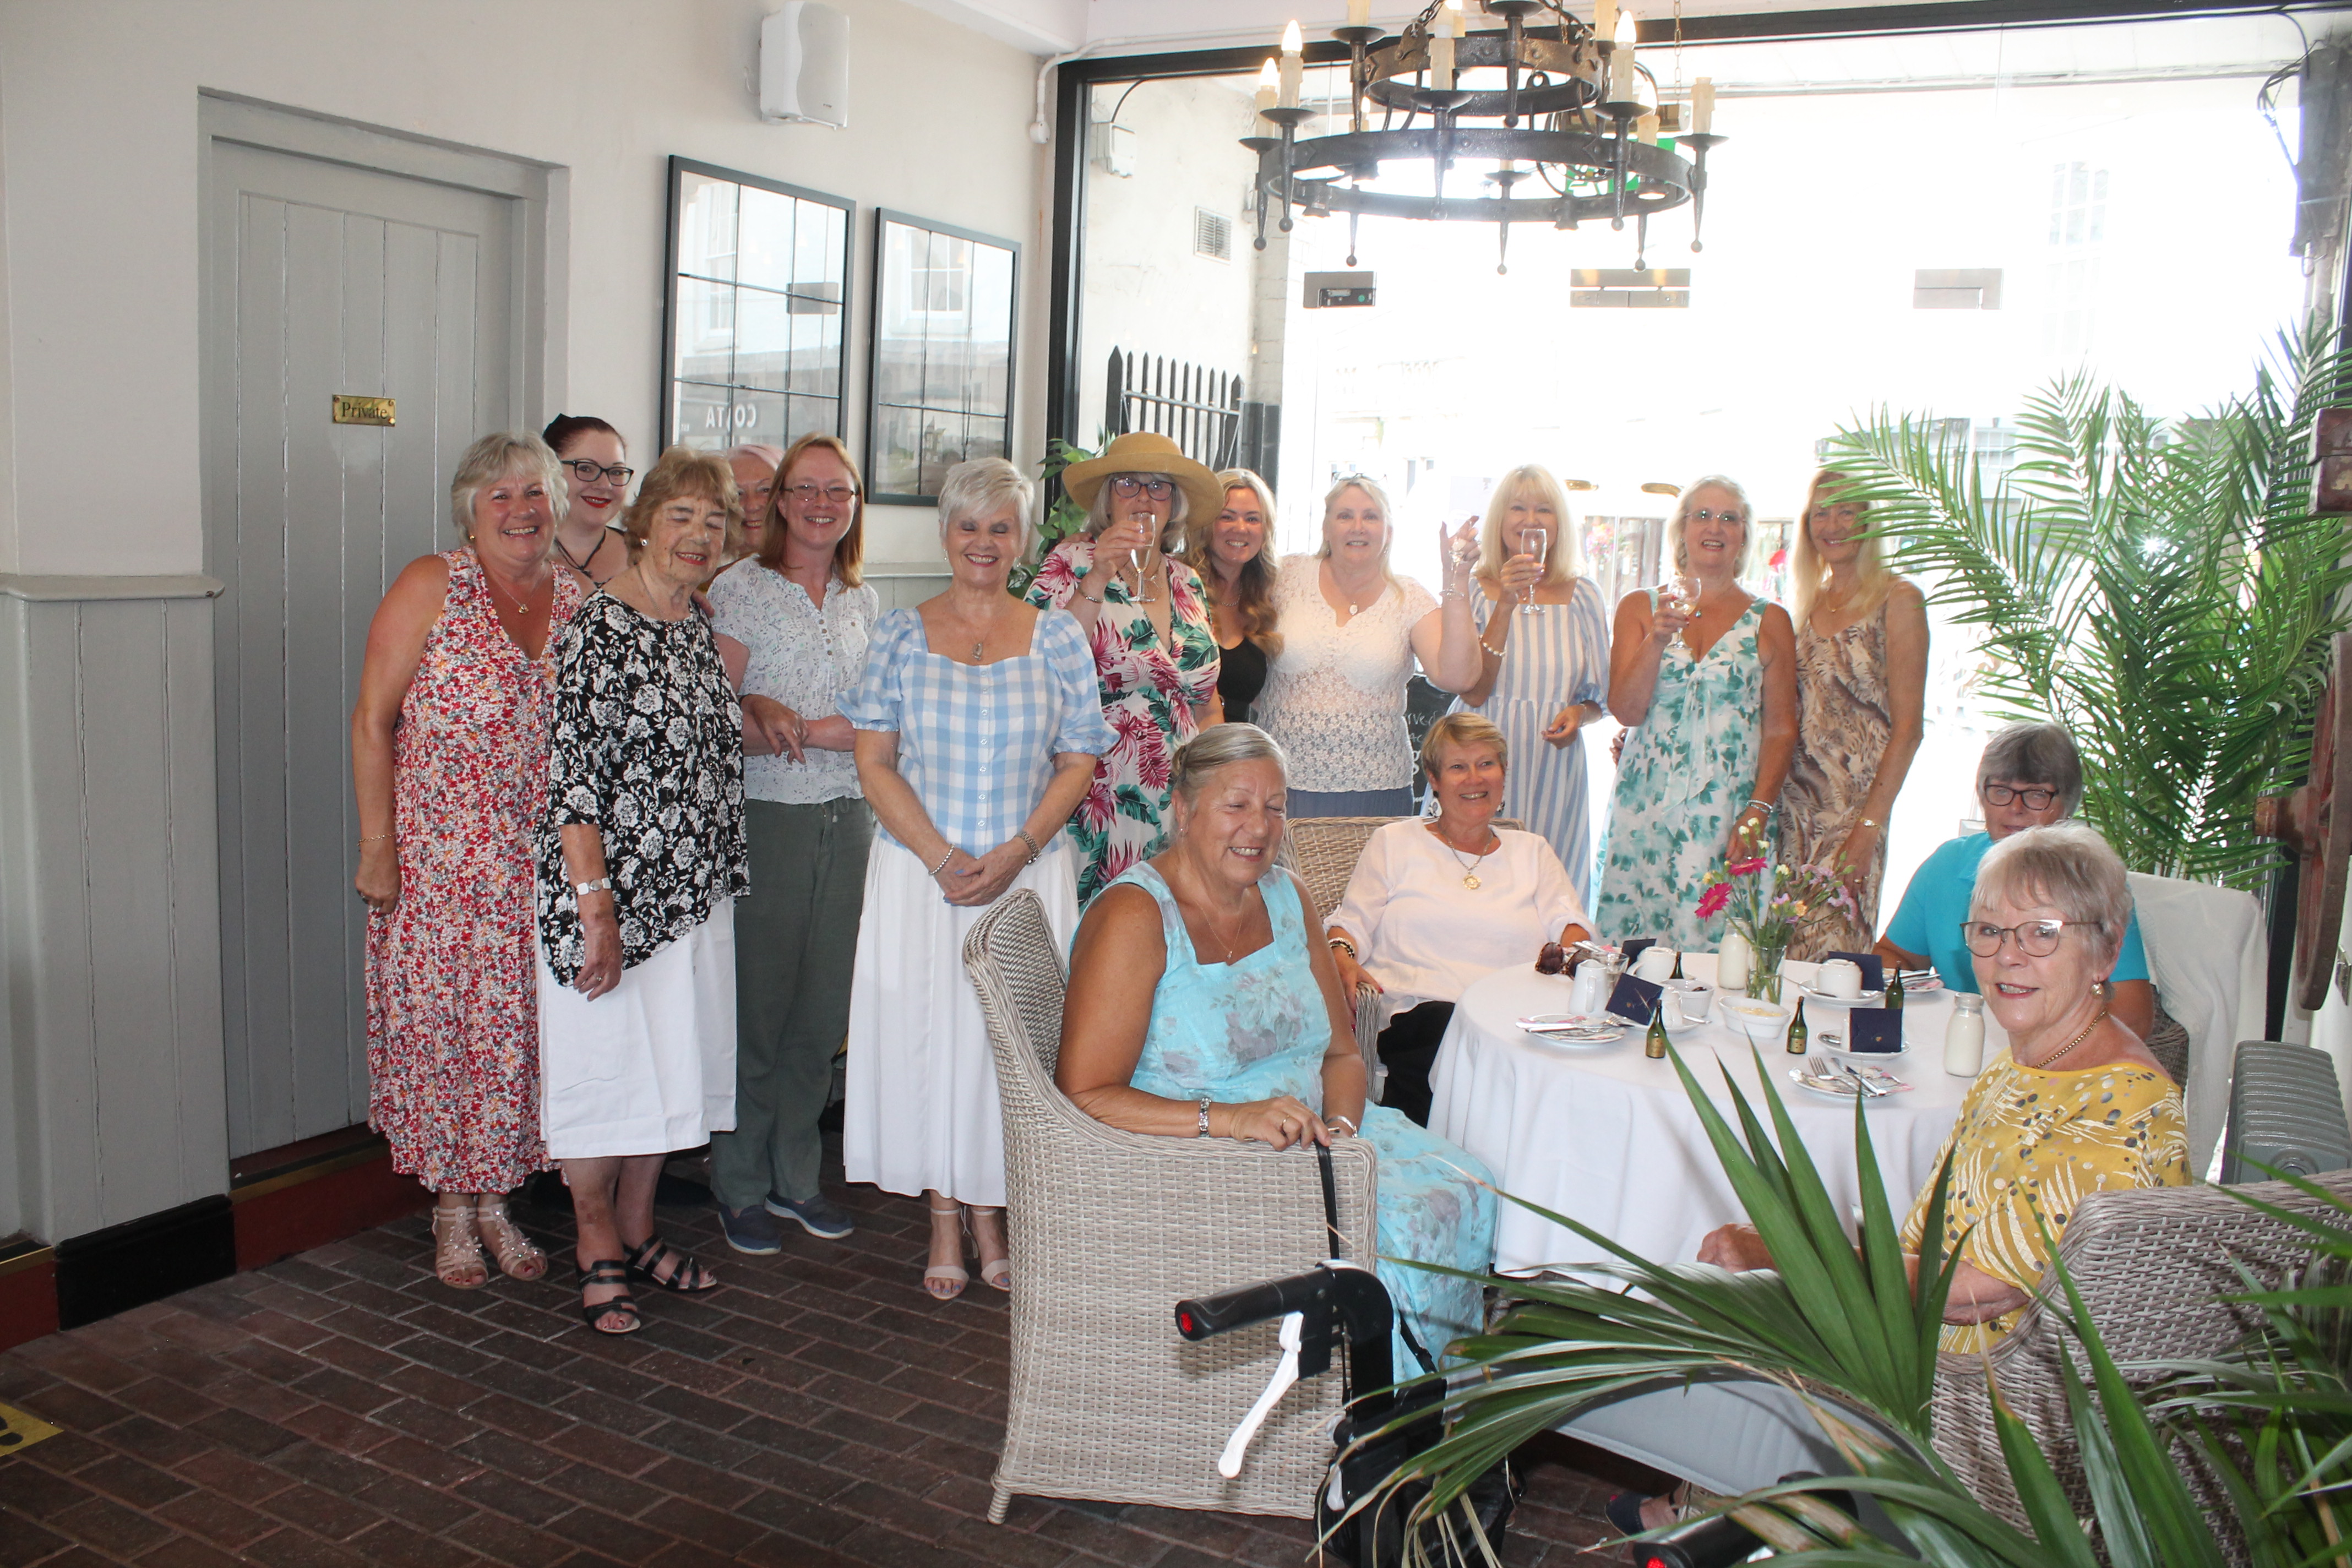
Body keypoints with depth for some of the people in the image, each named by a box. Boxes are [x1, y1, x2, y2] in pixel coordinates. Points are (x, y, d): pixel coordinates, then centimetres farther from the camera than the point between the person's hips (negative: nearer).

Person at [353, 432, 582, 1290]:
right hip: (436, 858, -3)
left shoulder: (579, 602, 6)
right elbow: (372, 721, -6)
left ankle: (494, 1197, 23)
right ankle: (451, 1210, 19)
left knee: (517, 1027, 7)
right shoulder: (431, 586, -5)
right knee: (436, 1022, 3)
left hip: (538, 862, 3)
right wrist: (376, 848, -10)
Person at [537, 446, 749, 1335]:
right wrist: (597, 903, -22)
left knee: (669, 1062, 15)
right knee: (601, 1062, 4)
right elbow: (573, 775, -19)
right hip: (610, 893, -8)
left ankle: (637, 1231, 31)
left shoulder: (700, 630, 10)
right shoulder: (601, 628, -14)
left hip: (692, 894, 8)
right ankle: (598, 1250, 20)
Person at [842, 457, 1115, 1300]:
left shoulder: (1058, 637, 4)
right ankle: (944, 1217, 19)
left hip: (1030, 873, 0)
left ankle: (991, 1214, 20)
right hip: (919, 872, 0)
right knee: (923, 1029, 3)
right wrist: (941, 857, -12)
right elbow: (875, 762, 0)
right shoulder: (901, 633, 3)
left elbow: (1078, 763, 2)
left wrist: (1015, 852, -11)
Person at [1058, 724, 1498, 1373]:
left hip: (1304, 1143, 8)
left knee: (1462, 1192, -11)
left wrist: (1339, 1126, -10)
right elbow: (1083, 1098, -21)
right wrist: (1227, 1119, -30)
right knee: (1372, 1234, -27)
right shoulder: (1135, 918, -15)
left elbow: (1342, 1052, 12)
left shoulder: (1286, 898, 9)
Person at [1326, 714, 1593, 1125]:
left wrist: (1573, 954, -10)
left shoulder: (1532, 852, 27)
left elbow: (1568, 923, 15)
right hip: (1414, 1011, -2)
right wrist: (1342, 957, -11)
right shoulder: (1393, 843, 20)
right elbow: (1353, 921, 12)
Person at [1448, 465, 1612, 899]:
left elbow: (1600, 695, 16)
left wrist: (1579, 714, -7)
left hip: (1552, 769, 2)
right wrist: (1505, 606, -18)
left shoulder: (1581, 595, 6)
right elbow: (1473, 691, -12)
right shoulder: (1475, 590, 0)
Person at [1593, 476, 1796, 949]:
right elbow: (1626, 711, -1)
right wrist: (1658, 639, -14)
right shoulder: (1640, 607, 8)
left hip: (1729, 816, 0)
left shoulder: (1768, 621, 6)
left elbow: (1781, 729, 3)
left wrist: (1757, 813, -8)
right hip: (1646, 810, 1)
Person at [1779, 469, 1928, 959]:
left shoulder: (1897, 600, -5)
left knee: (1833, 950, -5)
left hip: (1857, 802, -5)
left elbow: (1907, 727, -9)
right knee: (1784, 946, 4)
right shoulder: (1808, 601, 12)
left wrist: (1870, 826, -15)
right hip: (1796, 800, 5)